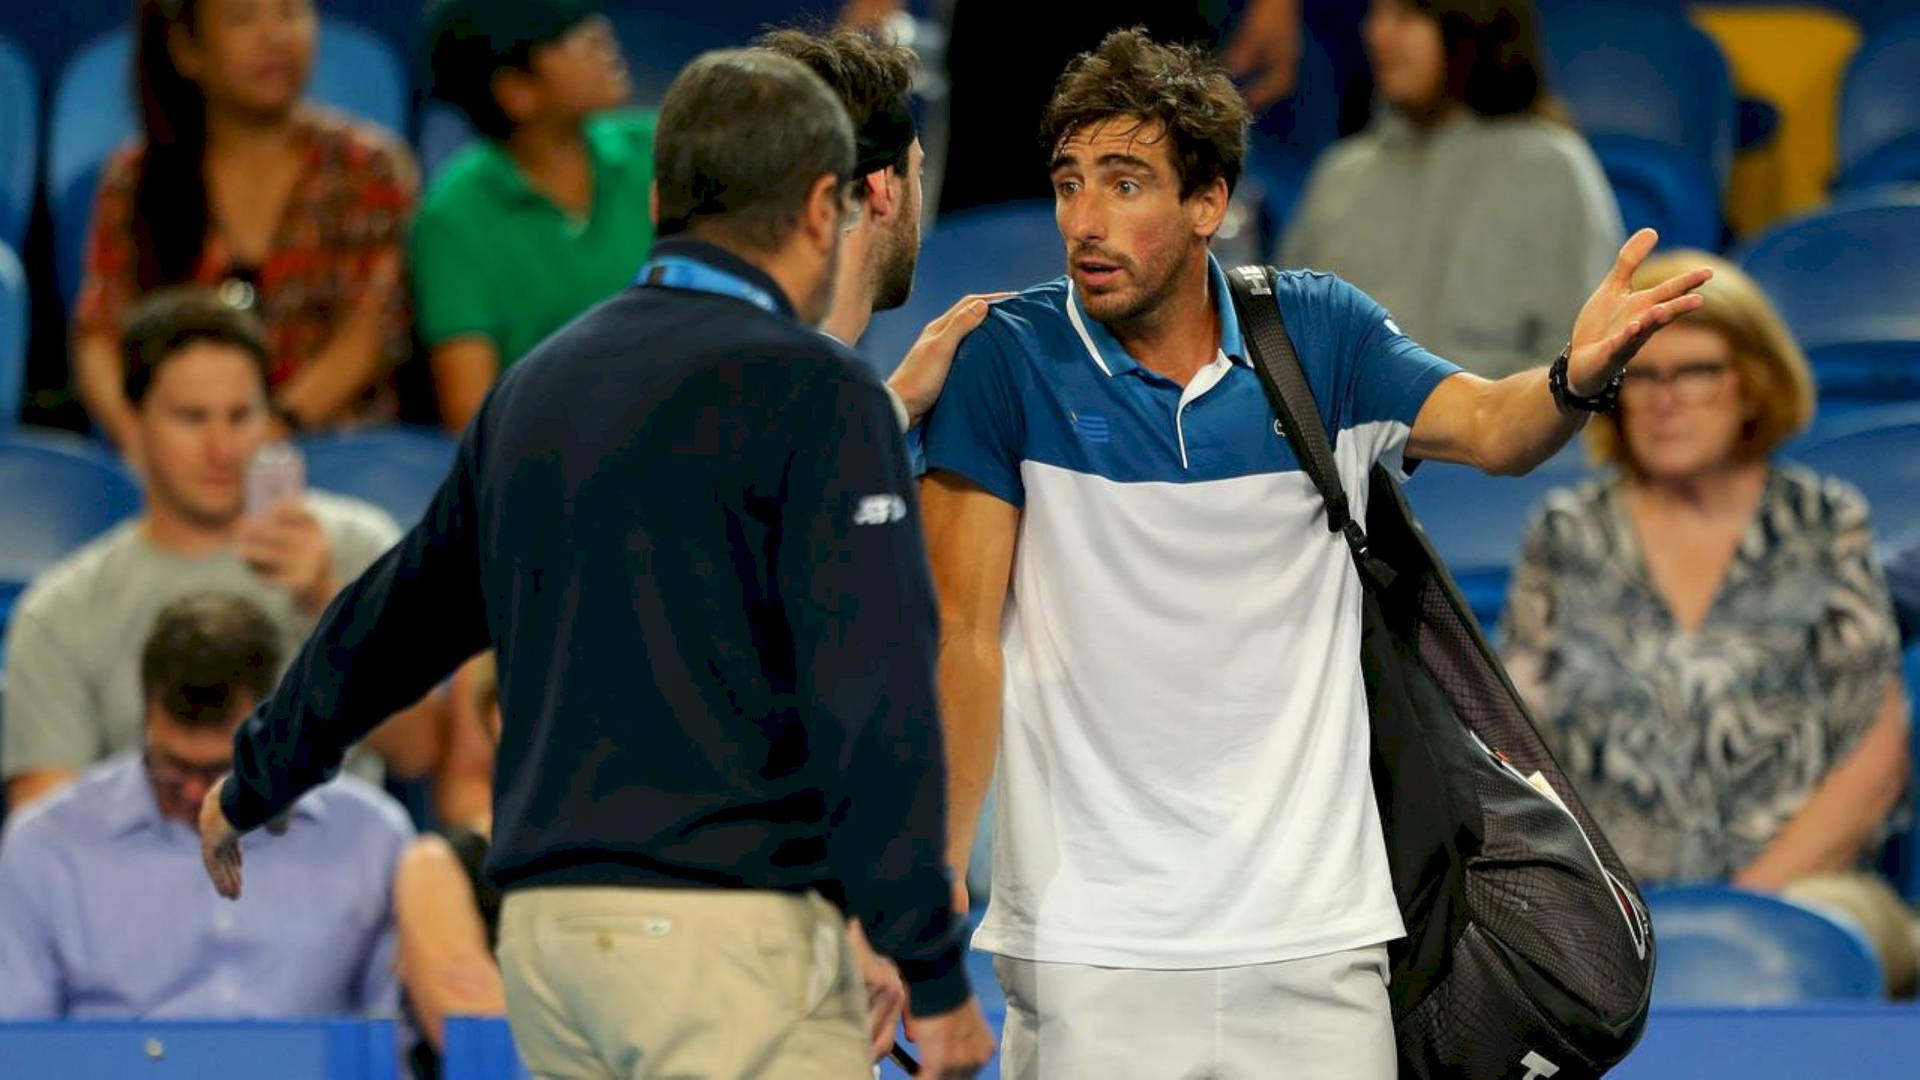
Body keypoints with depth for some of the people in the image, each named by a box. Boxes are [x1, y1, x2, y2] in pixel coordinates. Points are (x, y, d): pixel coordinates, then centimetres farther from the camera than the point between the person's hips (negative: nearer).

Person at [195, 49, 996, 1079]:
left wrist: (253, 783, 42)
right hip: (730, 925, -7)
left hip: (542, 924, 7)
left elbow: (395, 616, 27)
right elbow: (872, 704, -15)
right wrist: (933, 972, -13)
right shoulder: (815, 395, -8)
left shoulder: (538, 387, 14)